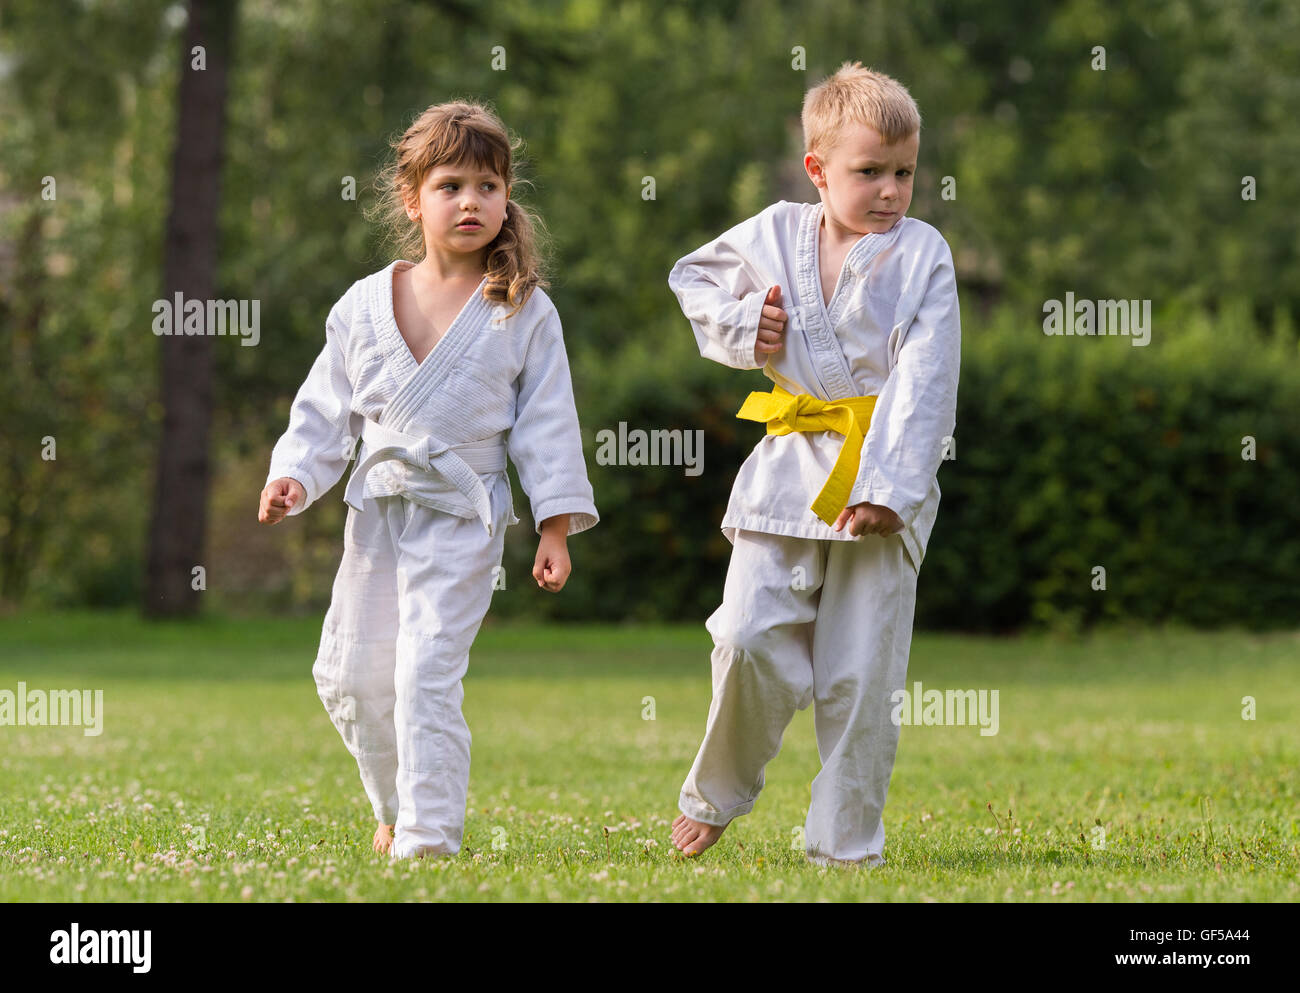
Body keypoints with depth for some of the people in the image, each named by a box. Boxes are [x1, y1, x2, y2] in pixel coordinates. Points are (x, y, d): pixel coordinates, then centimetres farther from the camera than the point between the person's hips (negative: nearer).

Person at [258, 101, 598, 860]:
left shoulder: (524, 313, -5)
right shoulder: (365, 306, 2)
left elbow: (547, 426, -3)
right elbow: (325, 411, 10)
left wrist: (557, 529, -6)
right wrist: (292, 478, -4)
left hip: (462, 519, -4)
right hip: (377, 512, 4)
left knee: (428, 676, -14)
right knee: (351, 676, 11)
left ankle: (429, 838, -8)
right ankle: (397, 809, 33)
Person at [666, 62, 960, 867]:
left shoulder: (923, 255, -1)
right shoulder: (773, 236, 6)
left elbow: (925, 384, -7)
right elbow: (693, 278, 24)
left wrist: (888, 485, -17)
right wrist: (739, 328, 3)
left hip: (881, 478, -2)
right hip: (788, 469, 2)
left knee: (860, 673, -2)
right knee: (751, 641, -7)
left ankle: (846, 844, 8)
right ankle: (713, 796, 17)